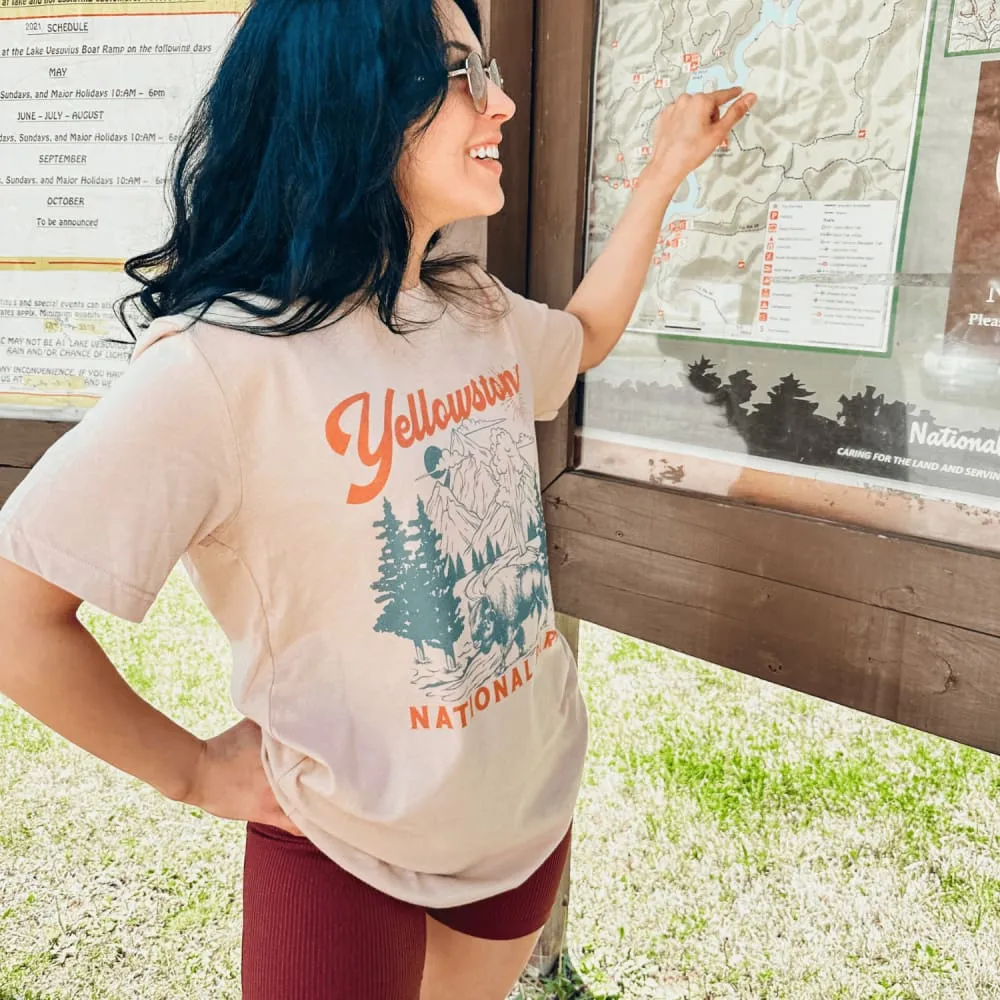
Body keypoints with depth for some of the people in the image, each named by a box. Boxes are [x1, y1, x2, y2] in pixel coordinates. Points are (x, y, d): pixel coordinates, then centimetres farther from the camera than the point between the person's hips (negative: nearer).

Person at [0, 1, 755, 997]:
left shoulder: (476, 309, -3)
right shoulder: (228, 358, -27)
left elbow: (584, 337, 20)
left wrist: (665, 171, 16)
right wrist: (194, 771, -13)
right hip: (347, 852, -7)